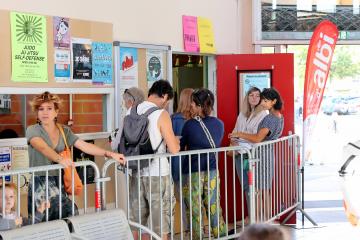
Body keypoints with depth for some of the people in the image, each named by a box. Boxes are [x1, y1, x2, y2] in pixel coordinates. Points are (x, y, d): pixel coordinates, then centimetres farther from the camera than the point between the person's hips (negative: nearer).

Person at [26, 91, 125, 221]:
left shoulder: (64, 130, 12)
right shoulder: (33, 130, -2)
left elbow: (85, 146, 5)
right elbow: (42, 147, -22)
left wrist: (110, 154, -6)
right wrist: (60, 159, -41)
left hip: (58, 184, 4)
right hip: (40, 185, -4)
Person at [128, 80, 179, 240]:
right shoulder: (161, 114, -12)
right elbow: (174, 149, -13)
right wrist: (175, 140, 9)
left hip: (136, 173, 5)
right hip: (157, 174, -5)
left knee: (137, 222, 13)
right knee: (160, 224, 4)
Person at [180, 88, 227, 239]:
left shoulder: (190, 124, -12)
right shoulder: (219, 124, 0)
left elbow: (180, 147, -2)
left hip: (192, 172, -4)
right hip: (212, 171, 4)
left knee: (195, 211, 5)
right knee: (214, 208, 12)